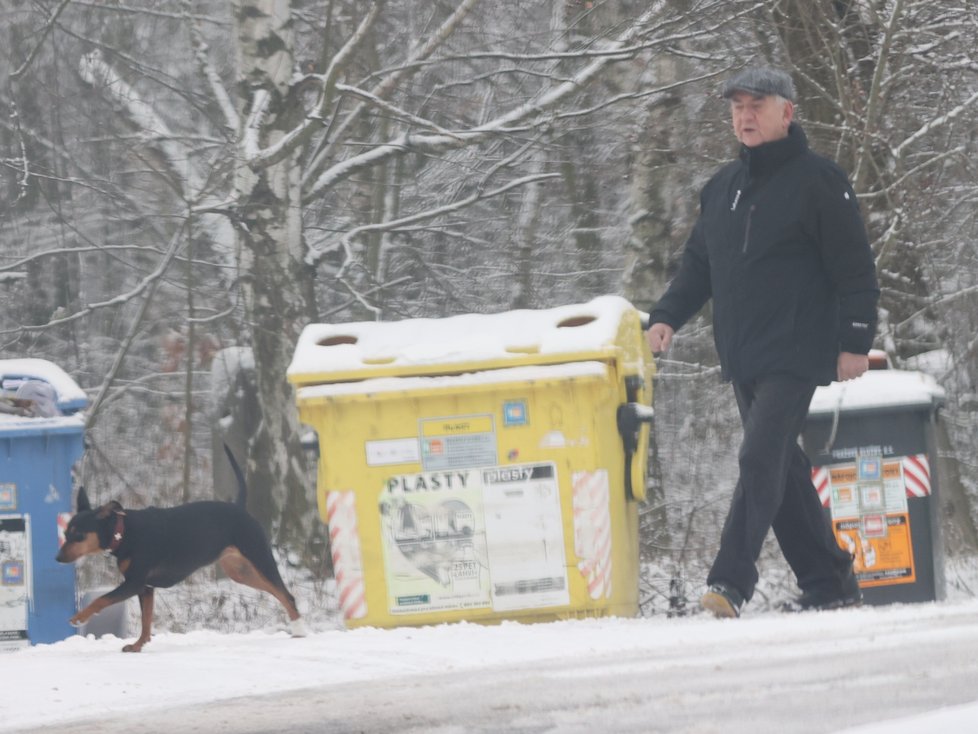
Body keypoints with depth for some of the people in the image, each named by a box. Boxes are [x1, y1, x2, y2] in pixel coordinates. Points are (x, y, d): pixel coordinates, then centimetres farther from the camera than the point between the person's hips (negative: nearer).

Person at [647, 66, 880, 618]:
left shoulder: (818, 182, -5)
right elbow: (700, 263, 21)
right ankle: (829, 584, 15)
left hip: (796, 355, -8)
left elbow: (855, 268, -6)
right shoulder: (722, 188, 15)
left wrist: (856, 342, -11)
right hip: (742, 359, 8)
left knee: (761, 459, -18)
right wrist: (668, 316, 5)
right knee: (783, 469, 9)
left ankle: (732, 581, -23)